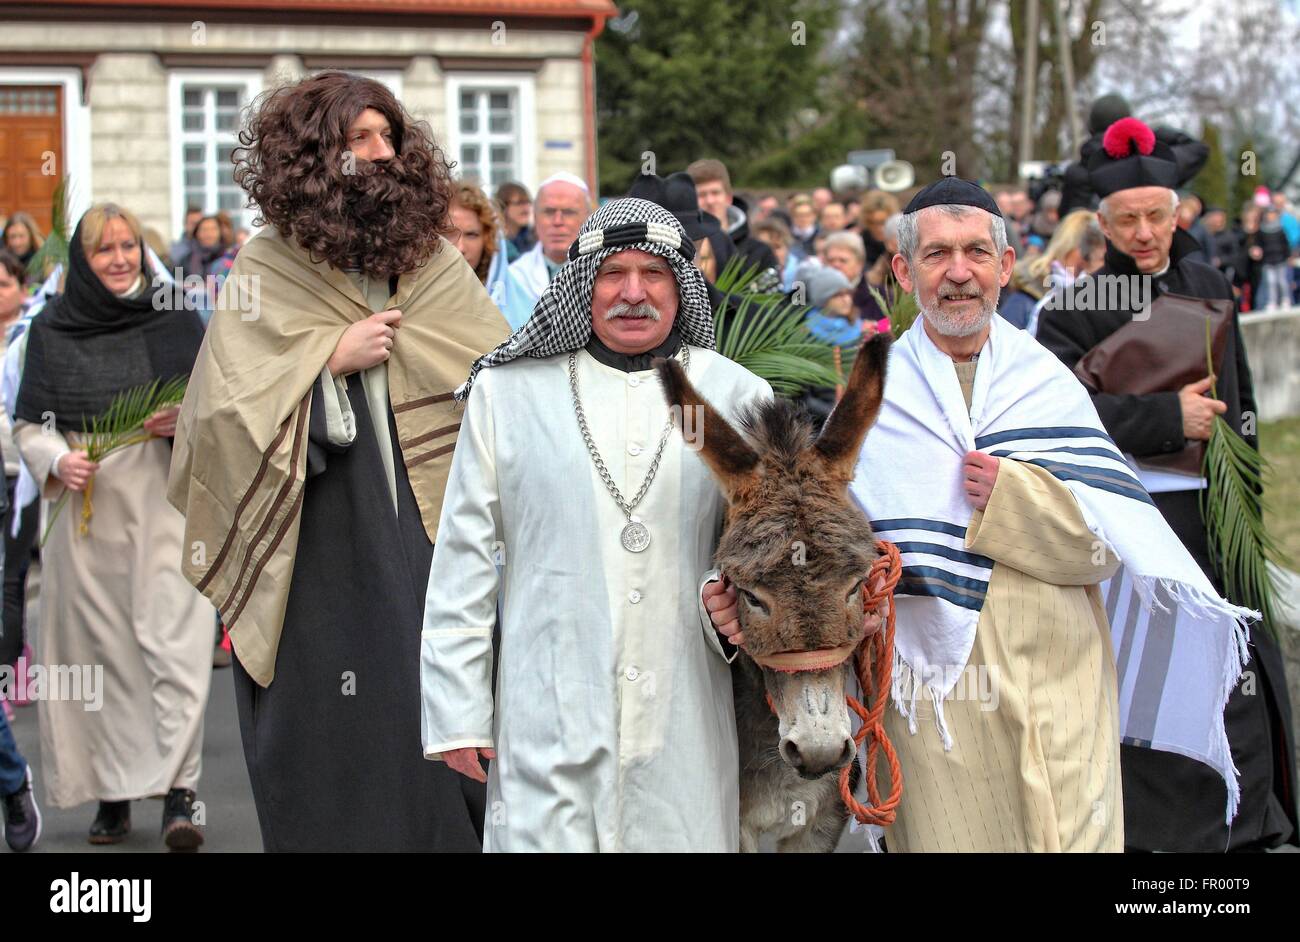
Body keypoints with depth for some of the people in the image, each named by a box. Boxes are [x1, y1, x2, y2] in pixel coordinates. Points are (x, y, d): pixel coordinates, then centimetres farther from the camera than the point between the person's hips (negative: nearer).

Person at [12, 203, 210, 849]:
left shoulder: (176, 320, 6)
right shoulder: (50, 330, 7)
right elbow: (28, 425, 9)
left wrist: (186, 419, -11)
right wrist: (57, 460, -11)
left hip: (164, 498, -1)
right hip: (80, 506, 1)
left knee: (175, 639, -11)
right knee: (99, 649, 3)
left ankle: (177, 792, -13)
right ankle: (112, 793, 12)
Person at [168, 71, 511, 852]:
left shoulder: (434, 259, 9)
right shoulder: (265, 275, 0)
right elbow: (225, 410, -6)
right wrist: (331, 363, -12)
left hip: (435, 539, 3)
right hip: (325, 555, -3)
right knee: (344, 747, 3)